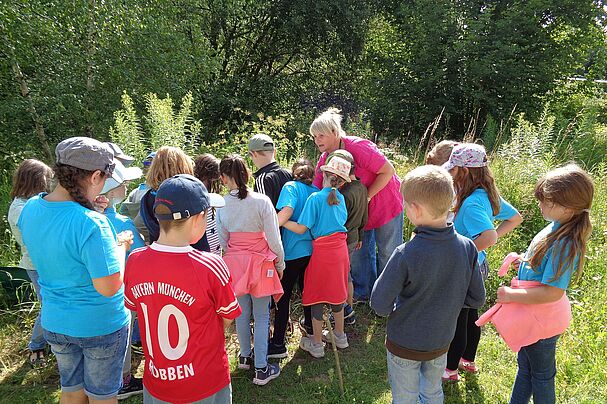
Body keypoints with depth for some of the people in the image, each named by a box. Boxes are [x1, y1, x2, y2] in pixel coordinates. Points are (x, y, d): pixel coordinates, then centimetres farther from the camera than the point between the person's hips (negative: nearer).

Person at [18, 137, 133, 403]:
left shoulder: (30, 209, -8)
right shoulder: (91, 224, -32)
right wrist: (121, 246, -14)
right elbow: (108, 287, -29)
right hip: (100, 326, -6)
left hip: (55, 322, 6)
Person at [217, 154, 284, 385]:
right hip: (260, 262, -3)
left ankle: (245, 356, 38)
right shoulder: (262, 202, -17)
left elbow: (222, 240, 1)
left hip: (235, 262, 3)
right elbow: (274, 239, -11)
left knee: (242, 313, 20)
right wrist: (280, 264, 3)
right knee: (261, 316, 8)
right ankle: (261, 369, 14)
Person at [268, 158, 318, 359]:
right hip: (312, 249, 6)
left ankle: (278, 344, 6)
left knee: (283, 296, 2)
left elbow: (287, 210, -26)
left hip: (293, 251, -6)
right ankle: (310, 325, 43)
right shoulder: (316, 191, 8)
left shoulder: (291, 187, -8)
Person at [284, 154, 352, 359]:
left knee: (317, 296, 8)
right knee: (336, 292, 20)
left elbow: (301, 228, -17)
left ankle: (316, 344, 20)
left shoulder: (315, 198, -15)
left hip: (322, 252, -5)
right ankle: (340, 336, 35)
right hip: (340, 249, 6)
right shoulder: (341, 198, 3)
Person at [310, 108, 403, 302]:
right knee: (359, 252, 15)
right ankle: (363, 292, 34)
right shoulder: (323, 161, -6)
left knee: (388, 253, 5)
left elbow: (388, 170, -25)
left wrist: (367, 197, -24)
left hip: (385, 204, -6)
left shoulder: (358, 147, -27)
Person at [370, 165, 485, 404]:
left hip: (405, 345, -4)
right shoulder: (467, 248, -17)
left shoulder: (406, 255, -32)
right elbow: (476, 299, -5)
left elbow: (380, 306, -24)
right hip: (441, 342, 4)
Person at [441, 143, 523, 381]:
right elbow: (515, 218, 10)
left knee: (456, 321, 10)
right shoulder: (488, 195, -3)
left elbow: (489, 237, -44)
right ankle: (468, 360, 46)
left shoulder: (471, 204, -30)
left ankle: (450, 370, 30)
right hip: (477, 266, 9)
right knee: (470, 315, 25)